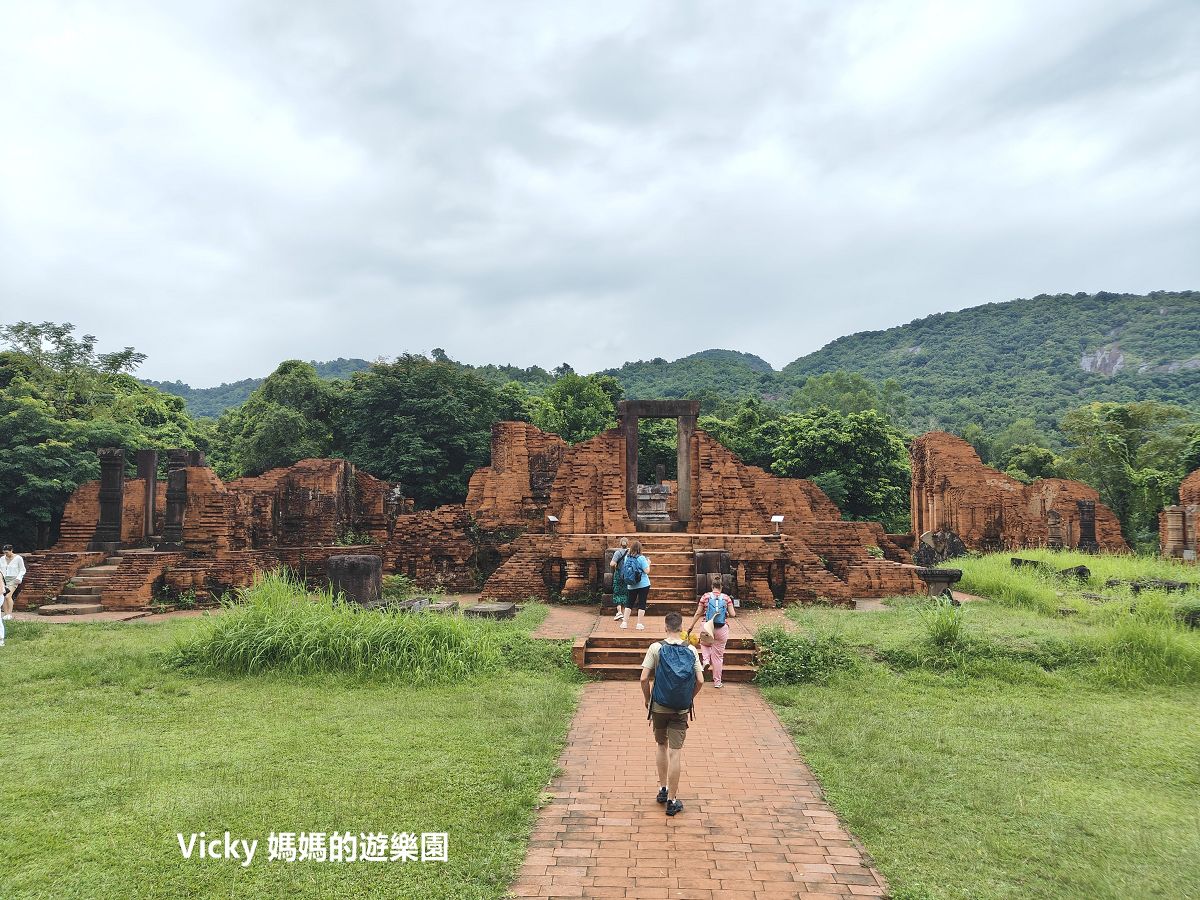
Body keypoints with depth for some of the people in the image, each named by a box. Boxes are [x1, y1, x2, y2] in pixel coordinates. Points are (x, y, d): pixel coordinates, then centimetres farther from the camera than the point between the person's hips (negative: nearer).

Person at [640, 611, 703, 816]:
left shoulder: (656, 648, -8)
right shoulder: (691, 650, -3)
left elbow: (644, 678, -12)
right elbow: (700, 681, -5)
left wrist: (647, 700, 4)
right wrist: (689, 698, 11)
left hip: (659, 707, 0)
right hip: (681, 710, 0)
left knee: (661, 746, 20)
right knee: (675, 752, 3)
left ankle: (663, 789, 30)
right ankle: (672, 800, 8)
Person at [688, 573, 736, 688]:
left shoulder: (706, 597, -4)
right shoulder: (726, 598, -4)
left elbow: (698, 613, -2)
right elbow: (733, 614, -4)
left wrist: (691, 626, 7)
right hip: (722, 629, 0)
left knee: (704, 644, 32)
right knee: (718, 656, 10)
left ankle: (706, 660, 4)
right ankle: (717, 682, 16)